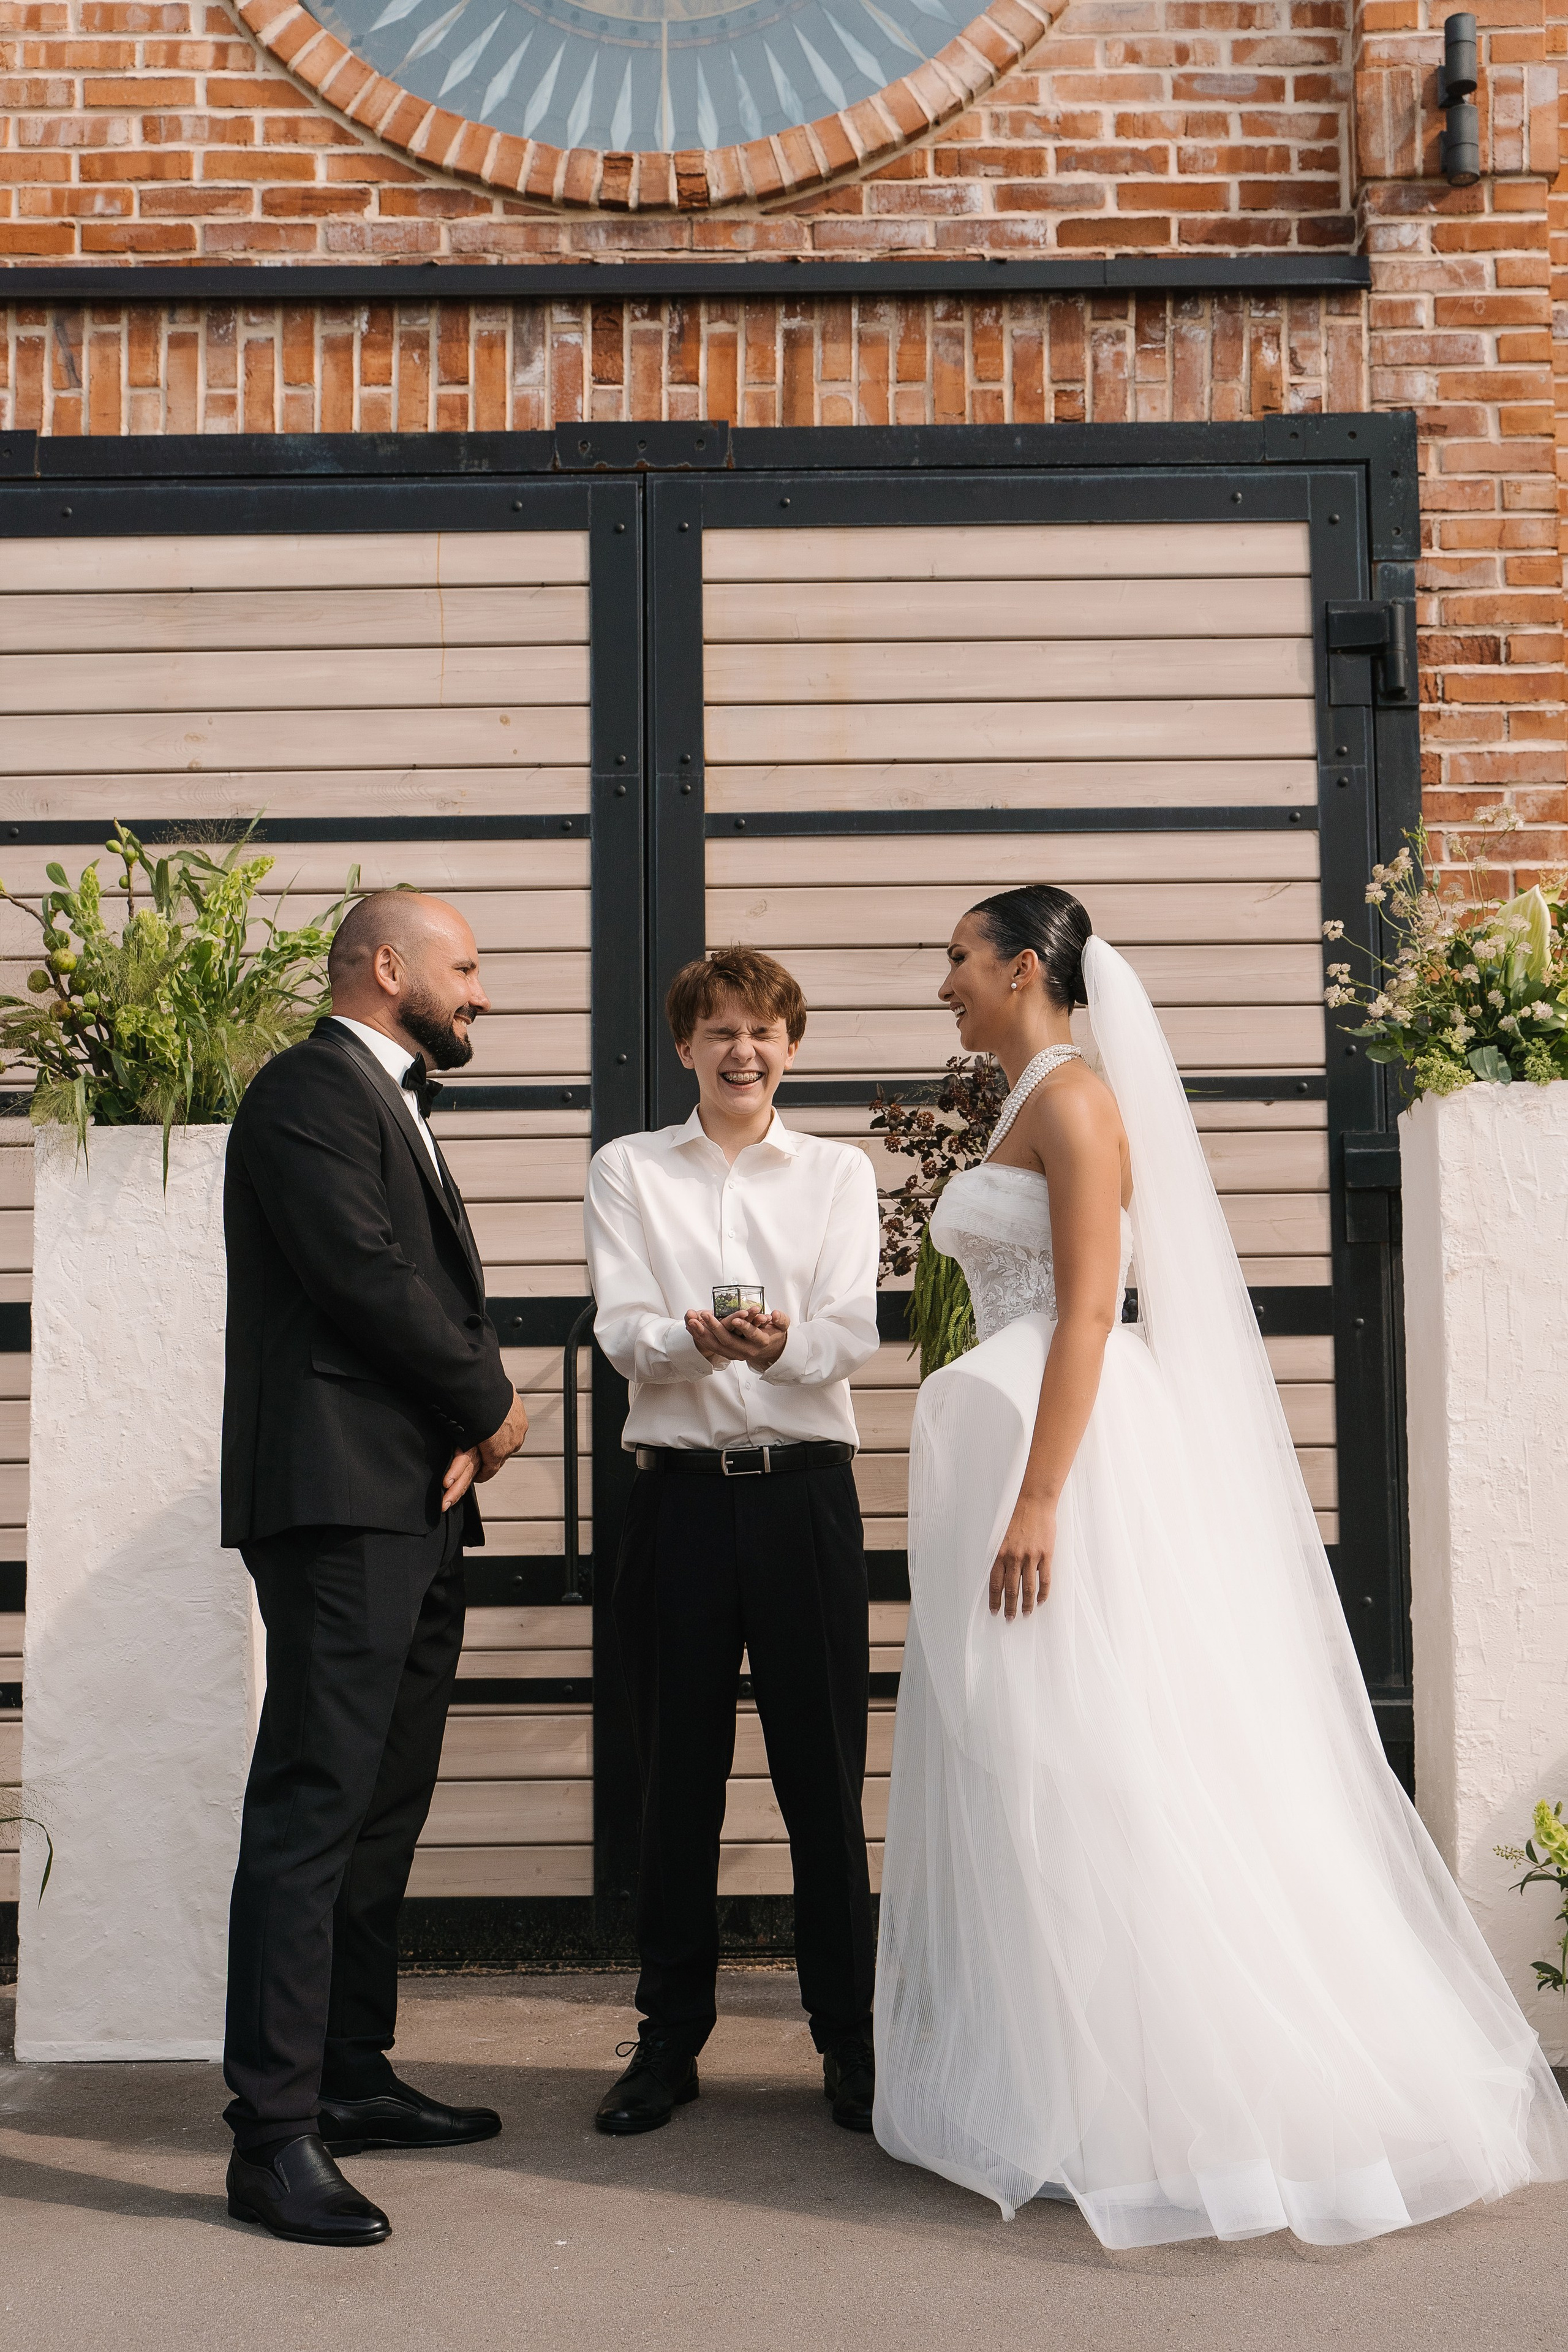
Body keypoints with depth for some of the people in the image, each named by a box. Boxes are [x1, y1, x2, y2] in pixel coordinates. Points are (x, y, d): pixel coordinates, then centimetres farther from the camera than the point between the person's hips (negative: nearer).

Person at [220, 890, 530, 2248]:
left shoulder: (398, 1111, 23)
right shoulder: (308, 1092, -7)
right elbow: (367, 1278, -17)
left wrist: (472, 1432, 0)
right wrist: (489, 1408, -5)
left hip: (417, 1505, 10)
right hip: (340, 1498, -10)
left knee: (384, 1809, 13)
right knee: (314, 1808, -8)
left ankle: (354, 2081, 23)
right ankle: (274, 2134, -3)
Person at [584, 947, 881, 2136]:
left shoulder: (839, 1172, 10)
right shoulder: (627, 1170, 10)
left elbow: (854, 1333, -2)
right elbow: (622, 1331, -2)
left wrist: (781, 1340, -25)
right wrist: (690, 1338, -25)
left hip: (806, 1490, 0)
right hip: (680, 1490, 0)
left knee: (827, 1775, 2)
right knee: (678, 1779, 7)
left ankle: (851, 2039, 17)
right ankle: (670, 2039, 21)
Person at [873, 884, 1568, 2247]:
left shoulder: (1076, 1098, -10)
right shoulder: (1024, 1109, 18)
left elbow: (1088, 1309, -19)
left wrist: (1039, 1498, -24)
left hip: (1068, 1448, -10)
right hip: (1012, 1445, 10)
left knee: (1089, 1768, -4)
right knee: (1024, 1773, 11)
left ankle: (1145, 2106, 5)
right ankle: (1058, 2081, 19)